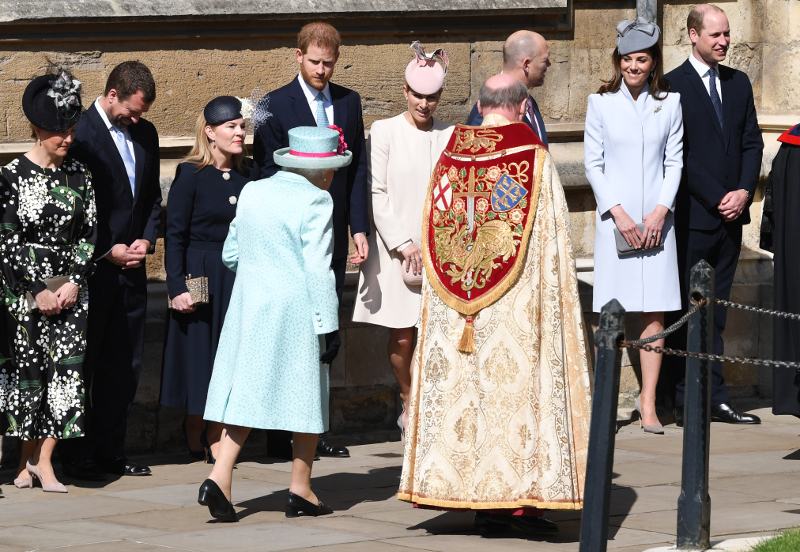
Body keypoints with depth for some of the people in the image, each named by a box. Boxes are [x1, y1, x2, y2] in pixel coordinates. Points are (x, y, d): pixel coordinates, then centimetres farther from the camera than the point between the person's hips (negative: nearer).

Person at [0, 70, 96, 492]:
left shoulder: (79, 175, 7)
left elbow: (88, 234, 8)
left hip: (69, 285, 3)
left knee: (67, 364, -4)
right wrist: (36, 291, -11)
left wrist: (74, 282, -6)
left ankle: (43, 460, 2)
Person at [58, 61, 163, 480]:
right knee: (81, 363, 1)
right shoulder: (80, 134, -12)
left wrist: (146, 238, 2)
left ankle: (109, 451, 17)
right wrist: (107, 251, -13)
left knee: (124, 366, 9)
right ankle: (76, 457, 7)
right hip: (91, 269, -7)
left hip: (130, 268, 7)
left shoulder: (145, 134, 11)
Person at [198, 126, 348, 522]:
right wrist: (328, 324, -12)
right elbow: (318, 267, -15)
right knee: (306, 396, 6)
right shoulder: (314, 201, -11)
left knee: (246, 392, 6)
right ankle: (300, 489, 10)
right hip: (296, 311, -6)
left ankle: (219, 477, -9)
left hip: (249, 306, 6)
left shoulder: (252, 192, 8)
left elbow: (231, 254, 14)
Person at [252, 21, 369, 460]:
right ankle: (280, 438, 3)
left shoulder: (348, 102, 10)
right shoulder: (276, 105, -4)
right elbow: (266, 175, -5)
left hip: (333, 238, 5)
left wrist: (359, 228, 2)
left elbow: (357, 168, 11)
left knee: (327, 337, 8)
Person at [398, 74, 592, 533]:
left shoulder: (451, 158, 5)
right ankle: (524, 498, -2)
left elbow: (435, 238, 8)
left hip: (456, 305, 4)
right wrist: (558, 297, 3)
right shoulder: (534, 158, -6)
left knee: (466, 386, 7)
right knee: (522, 385, 1)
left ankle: (482, 502, 7)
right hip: (519, 302, -4)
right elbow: (554, 237, -5)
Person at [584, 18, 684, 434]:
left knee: (655, 312, -1)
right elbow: (593, 165, 2)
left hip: (656, 219, 1)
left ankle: (648, 401, 3)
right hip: (614, 217, -1)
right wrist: (618, 213, -8)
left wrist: (661, 210, -6)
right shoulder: (601, 103, 3)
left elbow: (674, 162, 7)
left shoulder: (670, 103, 6)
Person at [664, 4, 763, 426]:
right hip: (693, 214, -6)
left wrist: (744, 191, -3)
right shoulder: (673, 86, -6)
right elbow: (680, 154, -10)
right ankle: (684, 401, 1)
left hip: (730, 211, 6)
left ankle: (715, 399, 9)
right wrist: (717, 199, -12)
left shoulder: (739, 83, 13)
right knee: (687, 309, -2)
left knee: (715, 310, 8)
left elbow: (752, 142, 12)